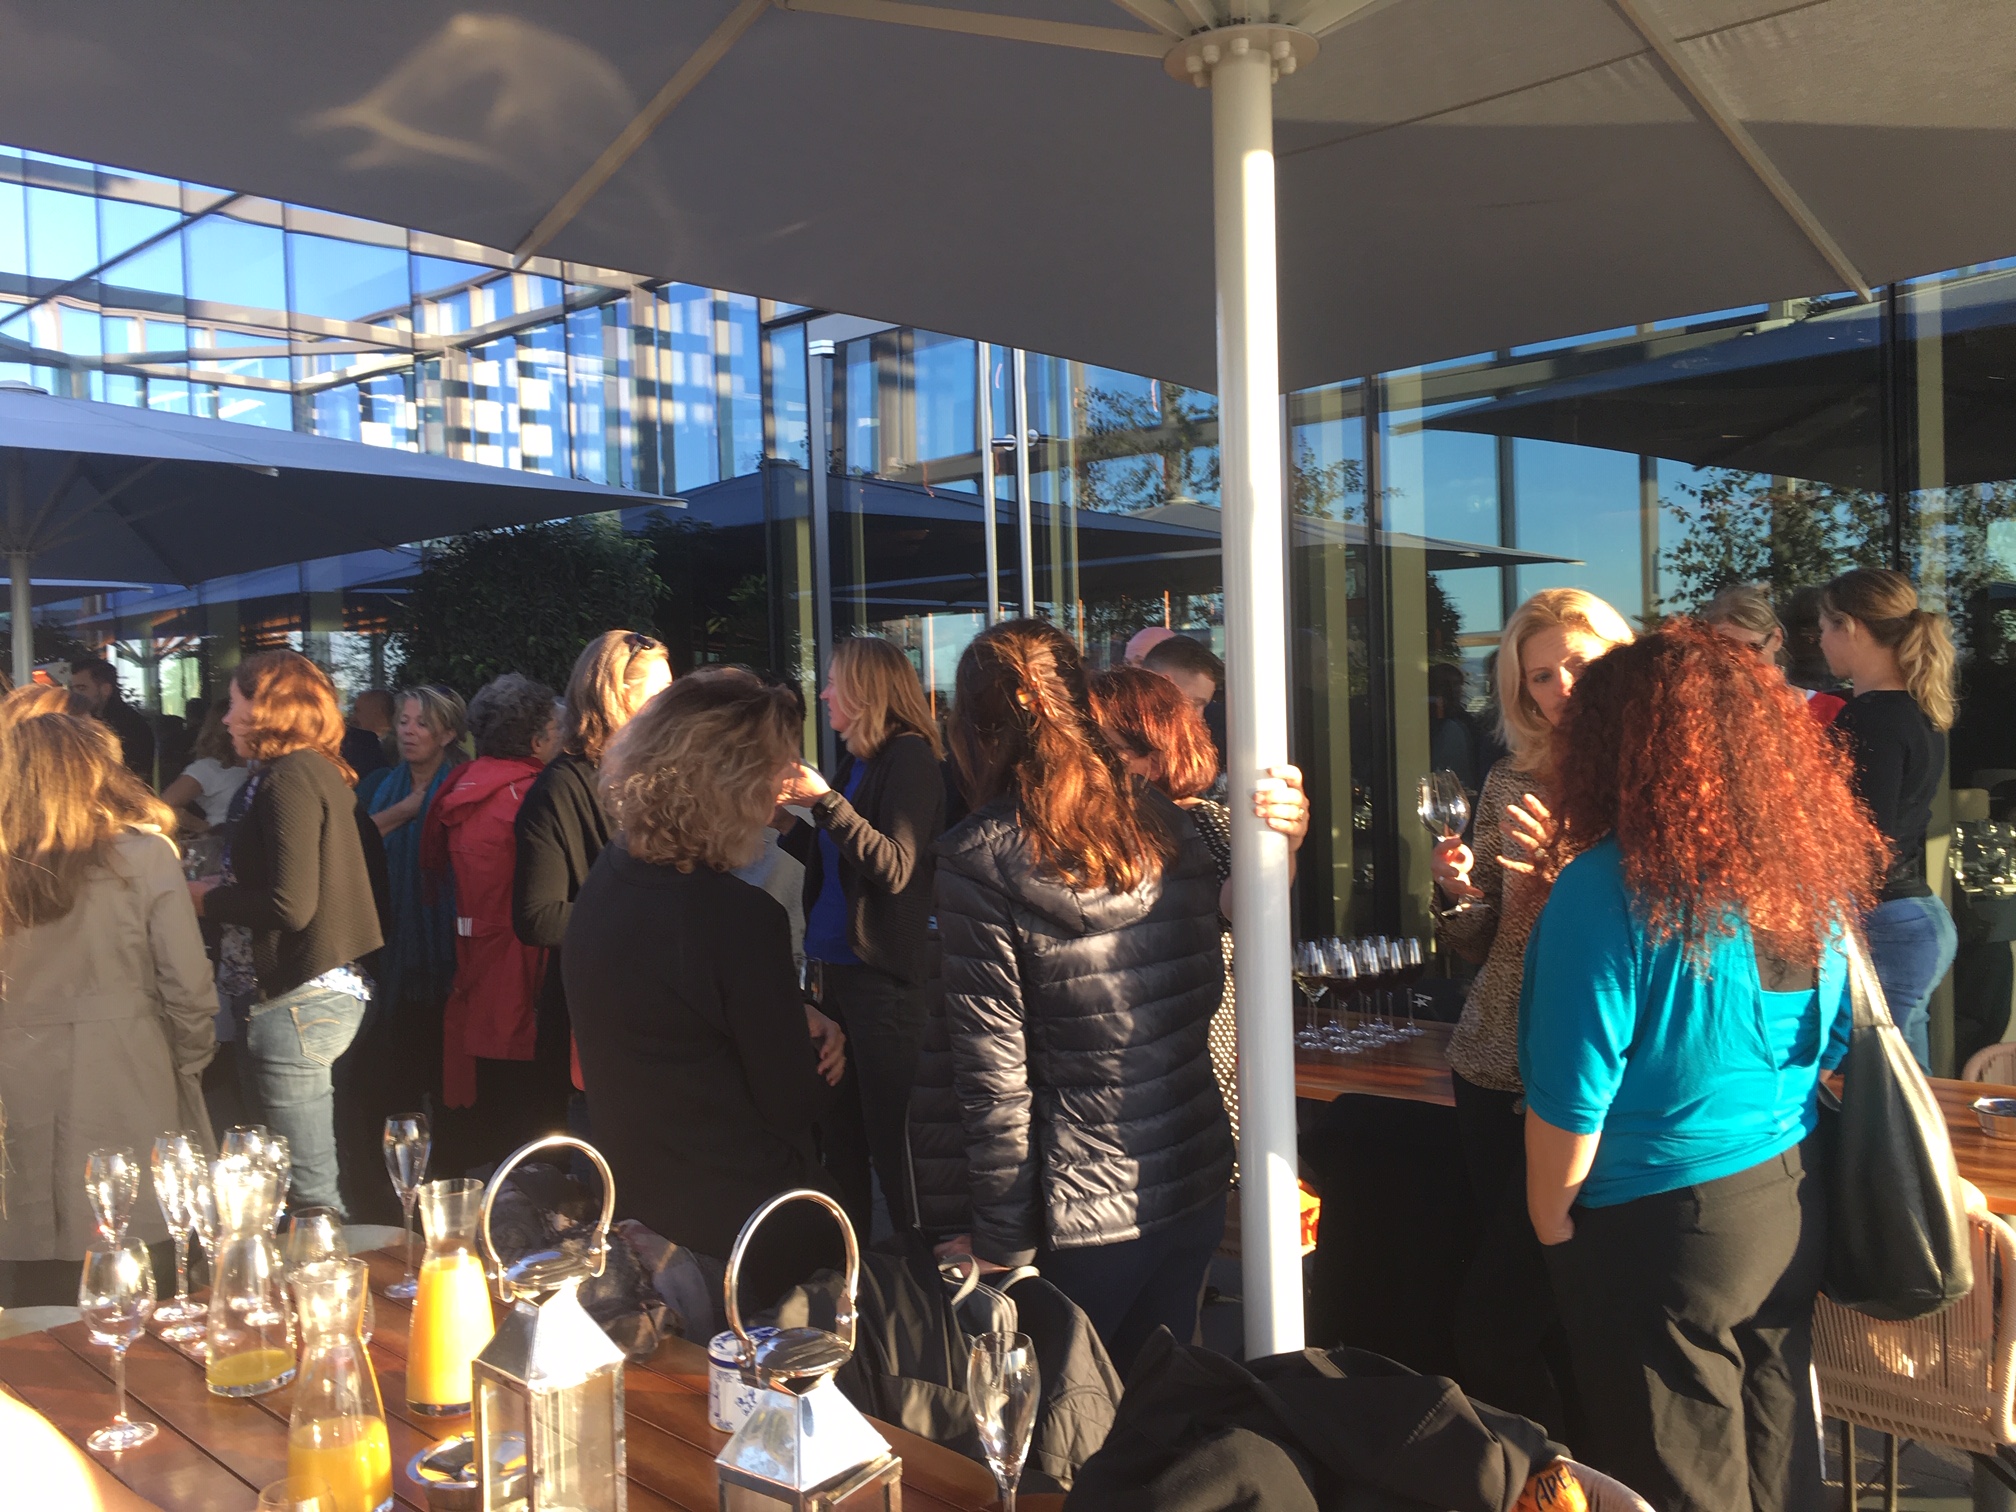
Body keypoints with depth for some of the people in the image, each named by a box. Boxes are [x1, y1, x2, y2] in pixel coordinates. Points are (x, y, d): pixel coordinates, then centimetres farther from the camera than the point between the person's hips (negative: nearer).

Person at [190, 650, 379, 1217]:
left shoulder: (289, 779, -14)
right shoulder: (319, 771, 15)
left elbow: (291, 906, -21)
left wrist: (208, 899, -6)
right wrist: (223, 891, 14)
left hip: (296, 1001, -10)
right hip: (328, 986, 10)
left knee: (309, 1193, -5)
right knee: (313, 1186, 15)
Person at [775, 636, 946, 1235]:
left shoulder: (908, 757, -12)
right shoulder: (855, 762, 13)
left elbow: (894, 866, -22)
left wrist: (825, 800, -24)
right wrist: (788, 823, 8)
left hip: (884, 977, -9)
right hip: (836, 967, 9)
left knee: (891, 1142, -4)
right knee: (839, 1135, 17)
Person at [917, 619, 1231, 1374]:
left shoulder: (979, 862, -15)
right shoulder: (1169, 827, 1)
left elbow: (995, 1078, -14)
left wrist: (1001, 1242, -6)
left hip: (1086, 1211, -5)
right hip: (1197, 1182, 5)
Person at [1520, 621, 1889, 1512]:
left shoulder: (1609, 887, -21)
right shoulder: (1813, 870, -1)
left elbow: (1571, 1096, -20)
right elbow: (1833, 1046, 10)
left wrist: (1550, 1221, -7)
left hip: (1658, 1229, -6)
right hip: (1793, 1205, 6)